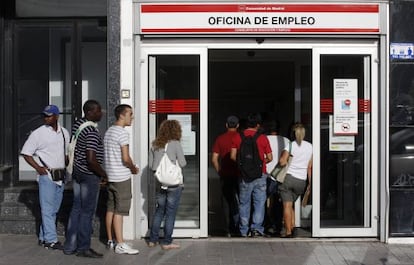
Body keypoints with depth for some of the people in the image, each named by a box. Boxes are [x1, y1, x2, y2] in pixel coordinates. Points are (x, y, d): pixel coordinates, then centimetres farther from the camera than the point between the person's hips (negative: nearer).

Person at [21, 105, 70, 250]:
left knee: (53, 210, 11)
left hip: (61, 177, 6)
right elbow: (26, 152, -3)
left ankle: (43, 238, 21)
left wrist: (66, 166, 6)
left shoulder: (64, 133, 9)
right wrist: (38, 167, -12)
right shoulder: (38, 133, -7)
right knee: (48, 209, -5)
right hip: (46, 176, -6)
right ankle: (51, 240, -2)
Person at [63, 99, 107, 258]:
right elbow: (91, 160, -28)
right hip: (90, 175, -9)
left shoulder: (77, 124, 7)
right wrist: (103, 174, -13)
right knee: (87, 212, 1)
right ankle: (83, 248, 10)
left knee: (76, 209, 15)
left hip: (77, 172, 9)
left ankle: (70, 246, 22)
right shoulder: (92, 131, -22)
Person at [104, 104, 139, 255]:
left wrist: (130, 167, 17)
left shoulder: (108, 132, 14)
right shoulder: (122, 133, -15)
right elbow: (125, 158, -20)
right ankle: (120, 245, -2)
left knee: (111, 209, 12)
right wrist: (134, 169, -2)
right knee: (120, 211, -6)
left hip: (110, 176, 9)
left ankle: (110, 241, 19)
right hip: (121, 177, -9)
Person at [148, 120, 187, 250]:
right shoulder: (175, 144, -11)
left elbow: (151, 164, 6)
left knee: (159, 211, 16)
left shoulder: (155, 145, 4)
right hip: (174, 184, -5)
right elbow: (182, 163, -9)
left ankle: (153, 240, 21)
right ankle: (167, 242, 8)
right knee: (170, 213, 3)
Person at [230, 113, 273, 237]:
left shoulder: (237, 137, 1)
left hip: (244, 175, 2)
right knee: (259, 202, 5)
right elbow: (269, 158, -1)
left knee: (244, 203, 10)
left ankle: (244, 230, 14)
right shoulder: (262, 138, -4)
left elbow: (233, 156, 0)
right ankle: (257, 228, -2)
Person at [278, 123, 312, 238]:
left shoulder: (290, 145, -5)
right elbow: (309, 167, 10)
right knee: (291, 205, 19)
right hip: (302, 181, 4)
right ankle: (292, 227, 9)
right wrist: (309, 182, 16)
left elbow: (282, 162, -12)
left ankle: (288, 231, -5)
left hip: (288, 178, -4)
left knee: (287, 205, -2)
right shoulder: (310, 146, 8)